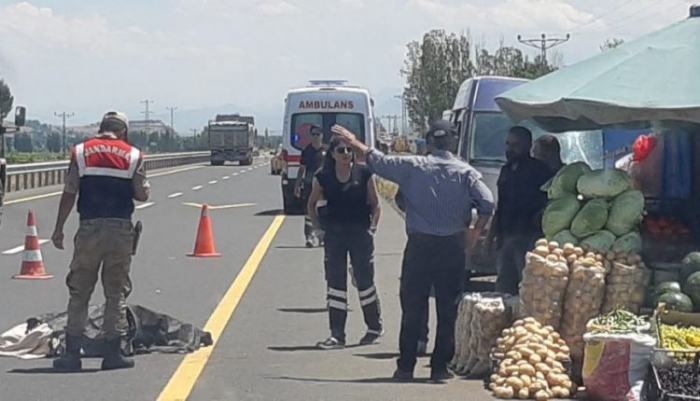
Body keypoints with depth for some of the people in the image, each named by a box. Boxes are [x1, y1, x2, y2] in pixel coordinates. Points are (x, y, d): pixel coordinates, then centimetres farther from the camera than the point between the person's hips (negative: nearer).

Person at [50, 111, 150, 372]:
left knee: (79, 293, 7)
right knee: (116, 293, 7)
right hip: (121, 230, 0)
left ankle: (72, 353, 4)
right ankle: (113, 353, 6)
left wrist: (59, 229, 6)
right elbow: (142, 195, 2)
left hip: (89, 230, 0)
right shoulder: (133, 155, 3)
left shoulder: (81, 152, 3)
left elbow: (69, 194, 0)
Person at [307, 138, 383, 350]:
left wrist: (372, 226, -7)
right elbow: (312, 203, 13)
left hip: (360, 233, -2)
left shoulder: (363, 173, -4)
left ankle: (375, 327, 22)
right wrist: (318, 226, 3)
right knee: (335, 282, 3)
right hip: (334, 235, 2)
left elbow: (375, 204, 2)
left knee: (364, 280, 4)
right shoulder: (324, 177, 0)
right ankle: (337, 335, 8)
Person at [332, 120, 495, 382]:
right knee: (448, 309, 7)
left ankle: (405, 366, 8)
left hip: (419, 245, 1)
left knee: (412, 308, 7)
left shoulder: (413, 167, -1)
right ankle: (440, 366, 8)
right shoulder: (466, 173, -3)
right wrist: (476, 232, 2)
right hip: (453, 246, 0)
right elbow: (487, 203, -12)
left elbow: (379, 161, 6)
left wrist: (354, 142, 20)